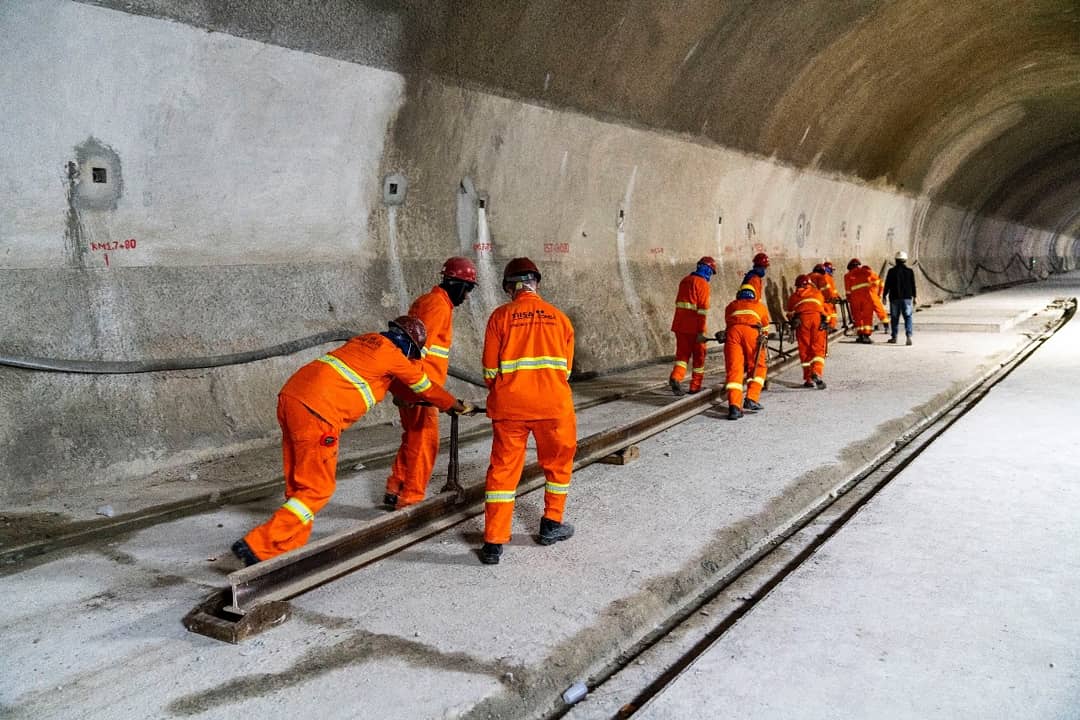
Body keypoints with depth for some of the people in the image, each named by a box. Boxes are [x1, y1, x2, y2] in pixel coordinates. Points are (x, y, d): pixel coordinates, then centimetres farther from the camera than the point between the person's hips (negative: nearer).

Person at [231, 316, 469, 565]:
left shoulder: (367, 339, 25)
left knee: (299, 485, 16)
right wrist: (457, 406, 34)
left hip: (290, 395, 9)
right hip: (316, 412, -9)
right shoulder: (394, 355, 3)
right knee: (317, 489, -2)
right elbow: (427, 388, 18)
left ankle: (291, 549, 21)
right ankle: (257, 547, -6)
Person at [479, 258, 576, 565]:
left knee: (503, 469, 9)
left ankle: (494, 544, 8)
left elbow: (490, 370, 1)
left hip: (509, 405, 0)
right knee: (559, 463, 22)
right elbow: (566, 369, 9)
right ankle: (551, 525, 32)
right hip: (554, 404, 1)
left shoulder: (500, 316, 0)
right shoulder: (559, 317, 5)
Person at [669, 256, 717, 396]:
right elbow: (702, 309, -16)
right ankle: (695, 386, 16)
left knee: (682, 353, 10)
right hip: (694, 326, -6)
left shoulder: (685, 280, 14)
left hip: (679, 324, 6)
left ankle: (676, 377, -14)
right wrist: (701, 331, -17)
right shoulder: (703, 284, -10)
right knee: (699, 354, 9)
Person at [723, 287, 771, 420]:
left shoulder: (731, 306, 37)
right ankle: (751, 400, 1)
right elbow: (765, 330, 39)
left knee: (734, 369, -5)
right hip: (752, 331, -1)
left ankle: (734, 407, -21)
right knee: (757, 367, 16)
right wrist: (762, 339, 57)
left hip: (732, 331, 1)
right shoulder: (760, 306, 34)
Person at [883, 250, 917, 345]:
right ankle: (909, 336, -15)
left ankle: (894, 337, 13)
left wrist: (884, 296, 7)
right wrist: (914, 297, 12)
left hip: (894, 298, -1)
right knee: (908, 317, 2)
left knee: (895, 318, 8)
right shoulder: (910, 271, 1)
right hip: (907, 298, 1)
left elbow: (887, 285, -2)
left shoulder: (891, 271, -4)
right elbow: (913, 285, 5)